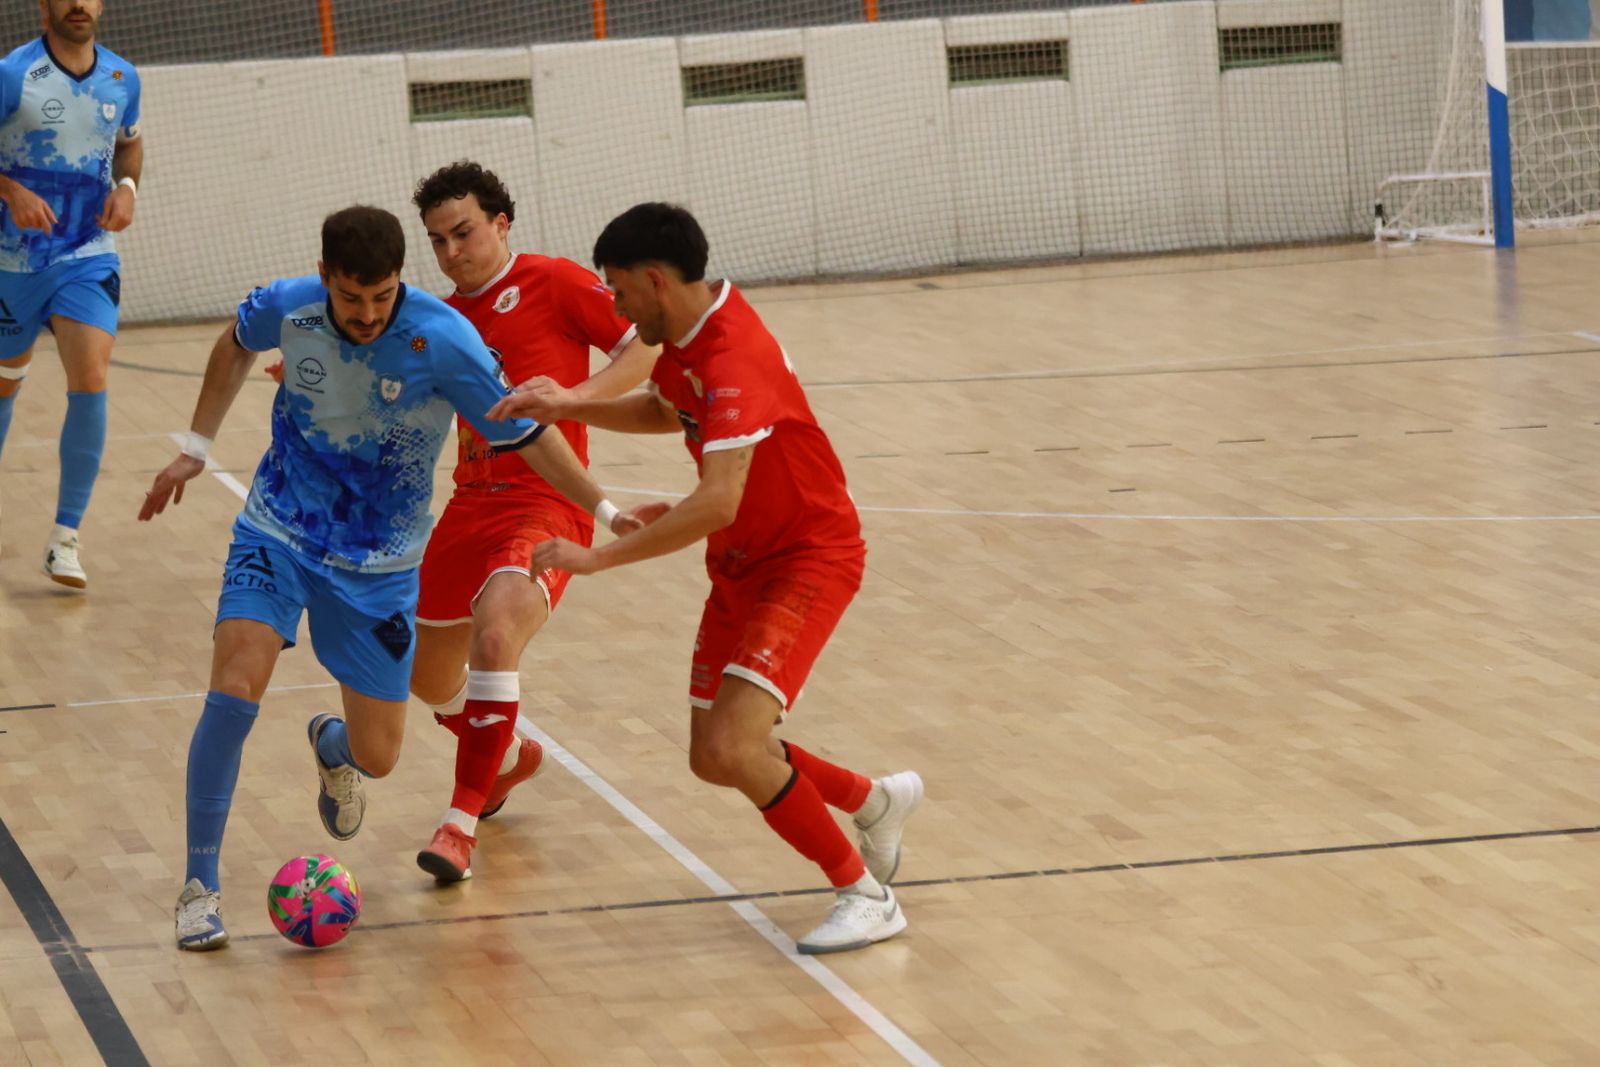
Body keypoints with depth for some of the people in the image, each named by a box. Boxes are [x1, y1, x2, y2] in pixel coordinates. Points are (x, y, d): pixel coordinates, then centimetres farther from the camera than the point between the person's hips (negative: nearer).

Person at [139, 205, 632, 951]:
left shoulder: (445, 342, -23)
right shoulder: (288, 307, -14)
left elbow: (526, 436, -13)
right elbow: (237, 344, 11)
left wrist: (606, 510, -21)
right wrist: (196, 448, 12)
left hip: (378, 566, 0)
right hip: (278, 535, 0)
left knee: (376, 757, 3)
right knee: (235, 689, -22)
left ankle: (330, 746, 45)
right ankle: (199, 886, -8)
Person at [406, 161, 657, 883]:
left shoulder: (553, 284, -5)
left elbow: (647, 347, -7)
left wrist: (575, 397, -21)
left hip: (547, 507, -7)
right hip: (471, 505, 7)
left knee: (494, 639, -31)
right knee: (428, 675, 16)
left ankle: (462, 822, -23)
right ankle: (509, 757, 48)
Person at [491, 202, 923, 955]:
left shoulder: (733, 359, -29)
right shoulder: (683, 338, 0)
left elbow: (717, 504, -40)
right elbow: (667, 412, 24)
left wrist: (598, 557, -36)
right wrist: (571, 407, 9)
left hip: (808, 559, -9)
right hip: (740, 565, 9)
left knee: (735, 747, -22)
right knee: (715, 759, 10)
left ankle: (865, 895, -5)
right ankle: (875, 801, 33)